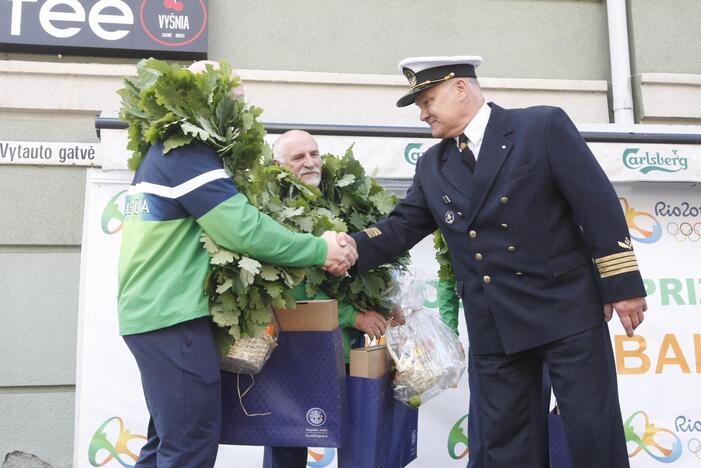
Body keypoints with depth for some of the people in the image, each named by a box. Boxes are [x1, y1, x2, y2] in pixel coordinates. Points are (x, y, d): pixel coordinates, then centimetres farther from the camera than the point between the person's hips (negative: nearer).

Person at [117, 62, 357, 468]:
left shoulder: (162, 152, 16)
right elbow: (244, 230, -23)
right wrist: (320, 250, -13)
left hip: (153, 310, 10)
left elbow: (221, 223, 13)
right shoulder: (190, 155, -15)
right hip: (174, 316, -10)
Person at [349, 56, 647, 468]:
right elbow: (402, 226, 7)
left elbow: (599, 205, -7)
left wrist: (622, 285, -10)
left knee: (594, 432, 2)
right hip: (494, 325, 5)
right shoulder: (433, 166, 10)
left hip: (566, 308, -4)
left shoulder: (545, 125, -5)